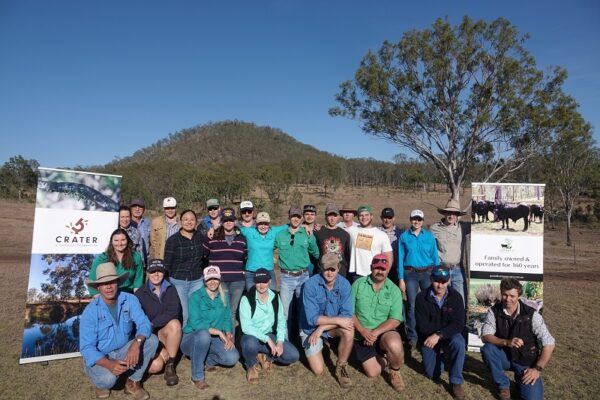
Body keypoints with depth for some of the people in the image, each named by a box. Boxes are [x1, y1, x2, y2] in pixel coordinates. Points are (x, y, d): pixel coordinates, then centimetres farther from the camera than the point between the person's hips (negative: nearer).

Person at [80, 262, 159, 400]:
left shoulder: (130, 300, -12)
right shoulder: (90, 311, -20)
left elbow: (144, 324, -19)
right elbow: (86, 347, -22)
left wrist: (136, 343, -41)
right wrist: (109, 364, -38)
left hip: (124, 351, 3)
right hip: (100, 357, -3)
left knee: (151, 340, -20)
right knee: (108, 378, -33)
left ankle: (133, 383, -3)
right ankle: (102, 383, 7)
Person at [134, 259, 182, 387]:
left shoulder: (170, 289, 0)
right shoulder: (140, 294, -5)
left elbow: (174, 312, -15)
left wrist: (152, 324, -25)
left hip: (166, 334, 2)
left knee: (174, 324, -33)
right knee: (155, 366, -27)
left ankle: (170, 366, -16)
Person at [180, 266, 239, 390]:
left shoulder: (223, 297, 4)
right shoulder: (196, 296, -13)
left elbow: (227, 319, 3)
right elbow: (195, 323, -22)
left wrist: (228, 335, -17)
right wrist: (219, 332, -25)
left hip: (214, 339, 4)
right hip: (192, 338, -4)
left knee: (232, 358, -21)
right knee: (204, 334, -39)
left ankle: (208, 360, 12)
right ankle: (197, 376, -19)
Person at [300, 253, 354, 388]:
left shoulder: (344, 284, -16)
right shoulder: (310, 285, -25)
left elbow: (347, 315, -22)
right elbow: (312, 318, -27)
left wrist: (322, 328, -28)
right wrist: (338, 320, -31)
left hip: (332, 326, 2)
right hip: (311, 328, -2)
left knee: (349, 330, -30)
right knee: (318, 370, -6)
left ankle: (341, 367, -6)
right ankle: (310, 349, 27)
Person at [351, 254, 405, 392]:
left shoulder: (394, 290, -6)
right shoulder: (358, 284, -6)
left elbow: (395, 320, -12)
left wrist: (375, 333, -22)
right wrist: (362, 331, -19)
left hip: (384, 332, -1)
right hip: (361, 335, 1)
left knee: (395, 346, -33)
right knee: (373, 373, -6)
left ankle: (395, 371, 1)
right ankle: (385, 359, 29)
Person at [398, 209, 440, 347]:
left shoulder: (429, 236, 5)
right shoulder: (404, 236, 2)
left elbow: (435, 257, 6)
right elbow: (400, 258, 1)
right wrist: (401, 279, -4)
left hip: (428, 273, 1)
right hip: (410, 274, -1)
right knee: (412, 305, 1)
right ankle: (412, 337, 10)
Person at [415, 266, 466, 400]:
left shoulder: (456, 297, -13)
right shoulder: (421, 297, -16)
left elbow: (458, 325, -20)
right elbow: (423, 326, -17)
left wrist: (439, 335, -33)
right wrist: (446, 327, -20)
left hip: (449, 336, 0)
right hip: (428, 338, 0)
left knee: (458, 341, -33)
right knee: (432, 375, -2)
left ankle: (456, 382, -16)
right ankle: (440, 356, 32)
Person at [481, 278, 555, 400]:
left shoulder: (531, 314, -15)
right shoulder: (494, 311, -12)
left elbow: (549, 344, -13)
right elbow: (485, 336, -20)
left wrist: (537, 369, -19)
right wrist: (506, 342, -37)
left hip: (526, 362, -1)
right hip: (505, 356, 2)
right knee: (487, 349, -30)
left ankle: (520, 376, 13)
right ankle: (503, 385, -5)